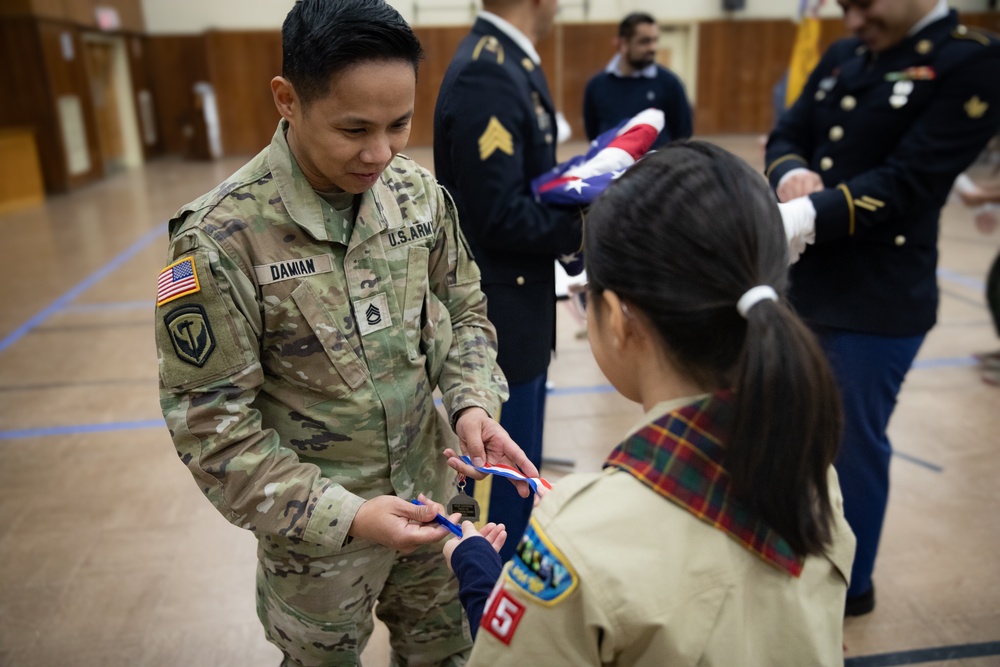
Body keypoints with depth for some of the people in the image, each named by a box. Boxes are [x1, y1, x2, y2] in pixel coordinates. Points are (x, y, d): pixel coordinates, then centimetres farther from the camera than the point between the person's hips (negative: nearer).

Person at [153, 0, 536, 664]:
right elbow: (212, 423, -18)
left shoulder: (419, 191, -9)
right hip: (315, 525, -3)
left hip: (428, 493, 4)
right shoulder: (220, 239, -24)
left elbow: (462, 311, 4)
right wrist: (344, 516, -24)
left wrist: (472, 401, -14)